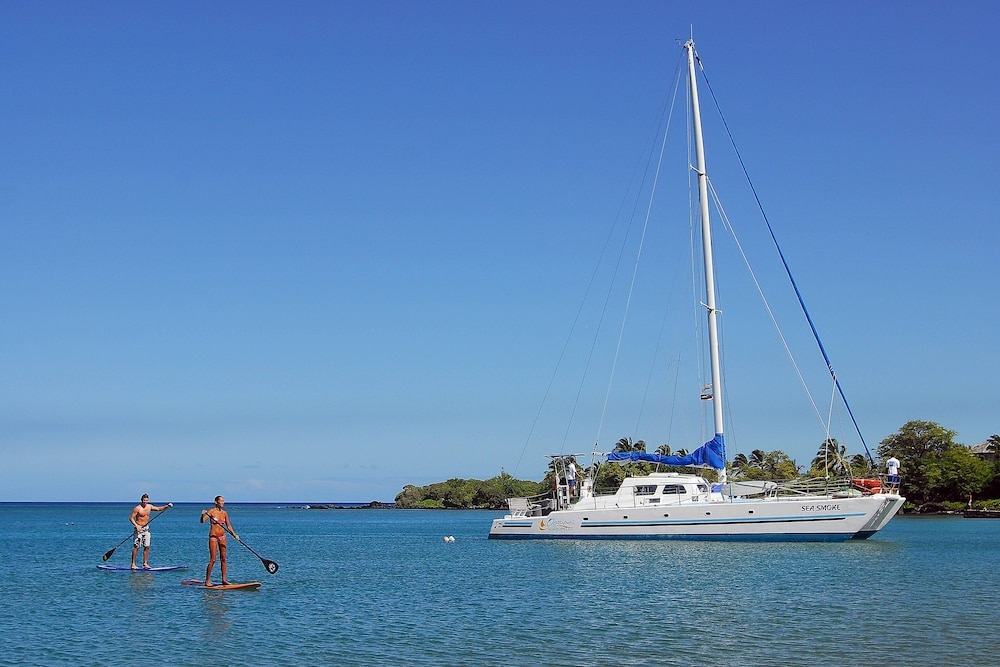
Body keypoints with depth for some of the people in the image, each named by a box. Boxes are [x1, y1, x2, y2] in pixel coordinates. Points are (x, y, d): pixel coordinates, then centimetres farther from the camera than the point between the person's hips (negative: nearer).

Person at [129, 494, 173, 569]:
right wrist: (136, 525, -25)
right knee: (136, 547, -7)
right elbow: (131, 518, -13)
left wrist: (167, 506, 1)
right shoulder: (137, 508, -12)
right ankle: (133, 564, -4)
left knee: (147, 547, 4)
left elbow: (159, 508, 15)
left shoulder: (149, 507, 7)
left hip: (146, 528, 6)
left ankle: (145, 564, 10)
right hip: (139, 528, -6)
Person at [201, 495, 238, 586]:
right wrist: (203, 514, -38)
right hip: (213, 537, -5)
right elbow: (202, 521, -19)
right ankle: (207, 580, 0)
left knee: (223, 558, 6)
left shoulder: (225, 513, 7)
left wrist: (234, 534, 2)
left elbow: (228, 526, 13)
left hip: (222, 537, 5)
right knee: (213, 560, -7)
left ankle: (224, 579, 11)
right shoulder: (211, 511, -8)